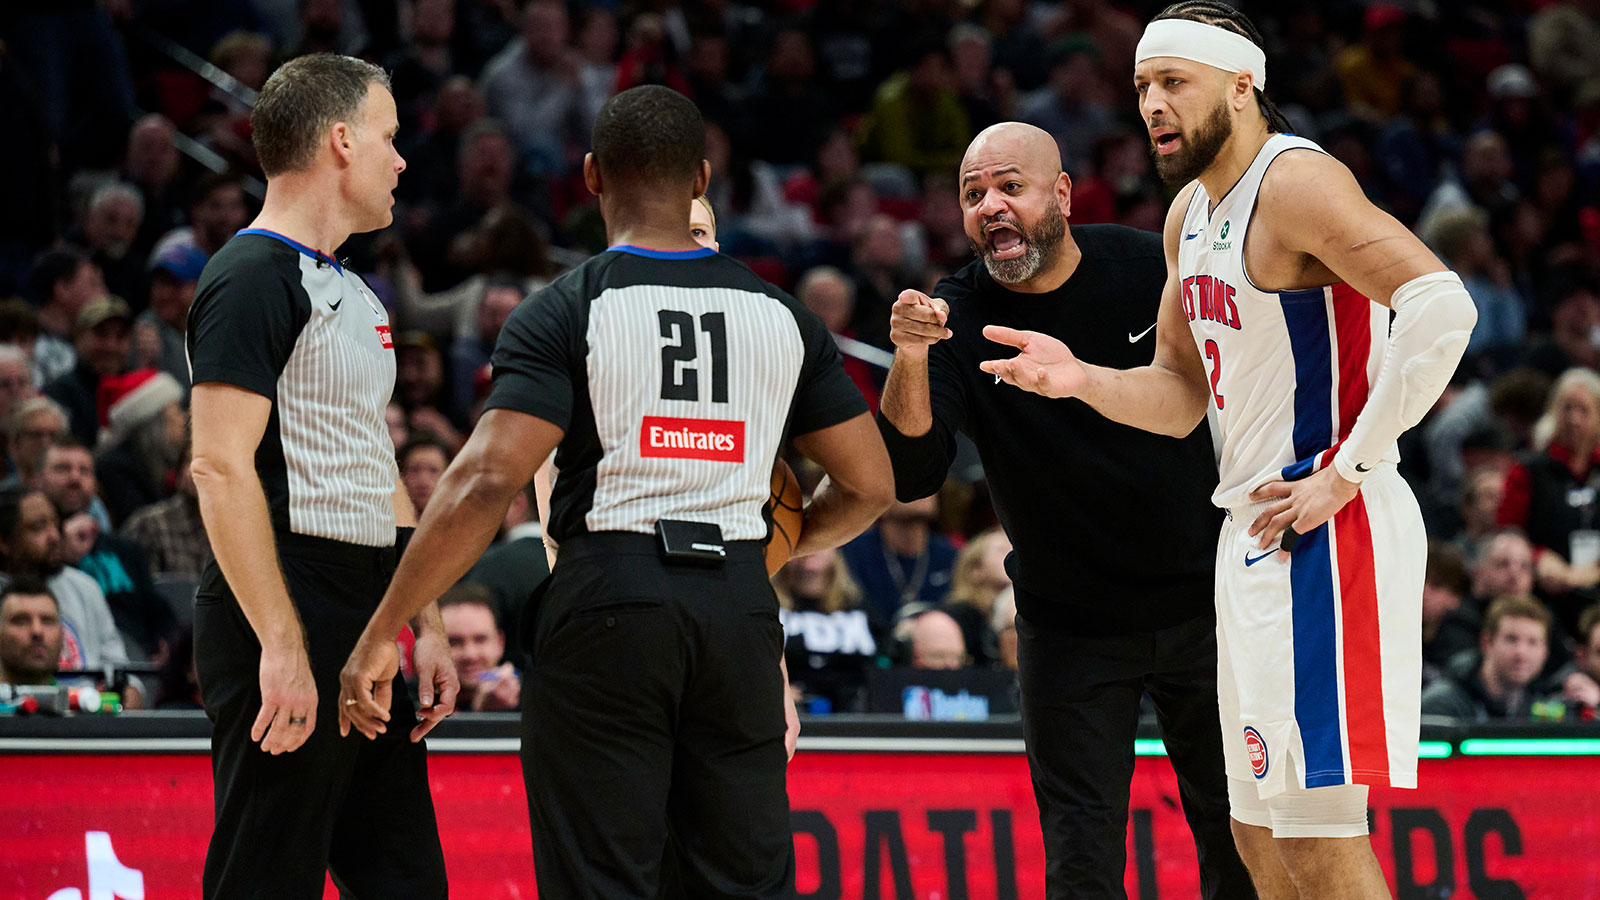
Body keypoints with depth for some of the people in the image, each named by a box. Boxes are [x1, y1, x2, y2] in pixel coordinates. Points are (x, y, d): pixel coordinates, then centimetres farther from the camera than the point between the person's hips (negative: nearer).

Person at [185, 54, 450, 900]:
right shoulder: (252, 281, -11)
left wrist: (425, 624, 18)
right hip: (282, 613, -10)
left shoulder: (351, 291, 20)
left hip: (365, 624, 10)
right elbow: (222, 469, -19)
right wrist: (283, 647, -24)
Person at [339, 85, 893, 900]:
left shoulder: (565, 313, -4)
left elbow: (489, 480, -14)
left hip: (610, 597, -3)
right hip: (740, 605, 4)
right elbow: (869, 485, 12)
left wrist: (382, 634, -11)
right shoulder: (780, 316, 8)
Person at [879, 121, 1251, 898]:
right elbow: (910, 476, -24)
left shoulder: (1149, 267, -9)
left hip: (1198, 598, 1)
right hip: (1068, 624, -1)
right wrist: (910, 360, -40)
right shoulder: (956, 318, -12)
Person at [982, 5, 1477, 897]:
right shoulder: (1192, 212, 16)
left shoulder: (1295, 182, -14)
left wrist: (1349, 470, -24)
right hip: (1252, 531, 10)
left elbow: (1442, 308, -27)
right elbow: (1183, 395, 23)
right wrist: (1083, 381, 2)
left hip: (1327, 526, -10)